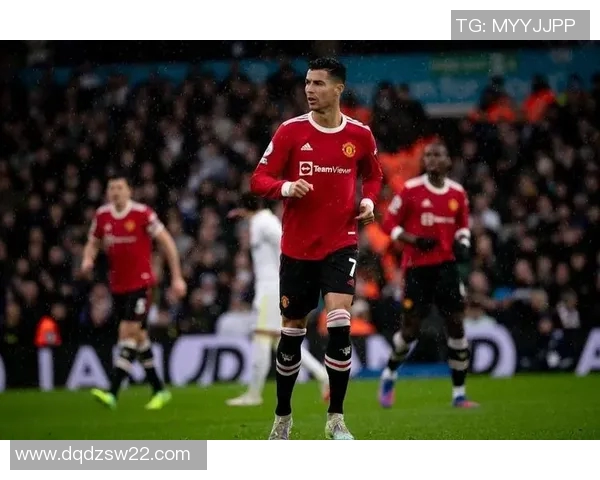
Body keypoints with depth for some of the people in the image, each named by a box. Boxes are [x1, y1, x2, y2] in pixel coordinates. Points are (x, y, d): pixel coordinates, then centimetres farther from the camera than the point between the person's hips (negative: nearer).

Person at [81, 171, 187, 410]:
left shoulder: (142, 213, -11)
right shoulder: (102, 216, 4)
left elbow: (167, 243, -5)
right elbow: (93, 243, 17)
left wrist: (177, 277, -5)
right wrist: (88, 259, -6)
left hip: (140, 282, -6)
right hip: (117, 285, 6)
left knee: (128, 333, -15)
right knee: (139, 336, 11)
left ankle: (112, 393, -21)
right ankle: (159, 390, 23)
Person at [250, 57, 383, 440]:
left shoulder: (360, 135, 0)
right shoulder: (290, 131, -5)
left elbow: (373, 175, 20)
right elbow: (259, 180, -5)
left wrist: (368, 200, 0)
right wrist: (286, 187, -25)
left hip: (341, 243, 0)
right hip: (297, 247, 0)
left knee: (340, 323, -18)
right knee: (292, 332, 8)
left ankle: (336, 419, -9)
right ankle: (283, 416, 26)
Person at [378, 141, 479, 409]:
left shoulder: (458, 193, 5)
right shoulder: (411, 190, -7)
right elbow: (389, 223, -3)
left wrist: (462, 243, 1)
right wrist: (414, 240, -17)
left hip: (446, 265, 3)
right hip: (417, 267, -3)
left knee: (456, 325, -3)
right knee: (410, 330, 0)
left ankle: (459, 393, 5)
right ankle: (389, 375, 30)